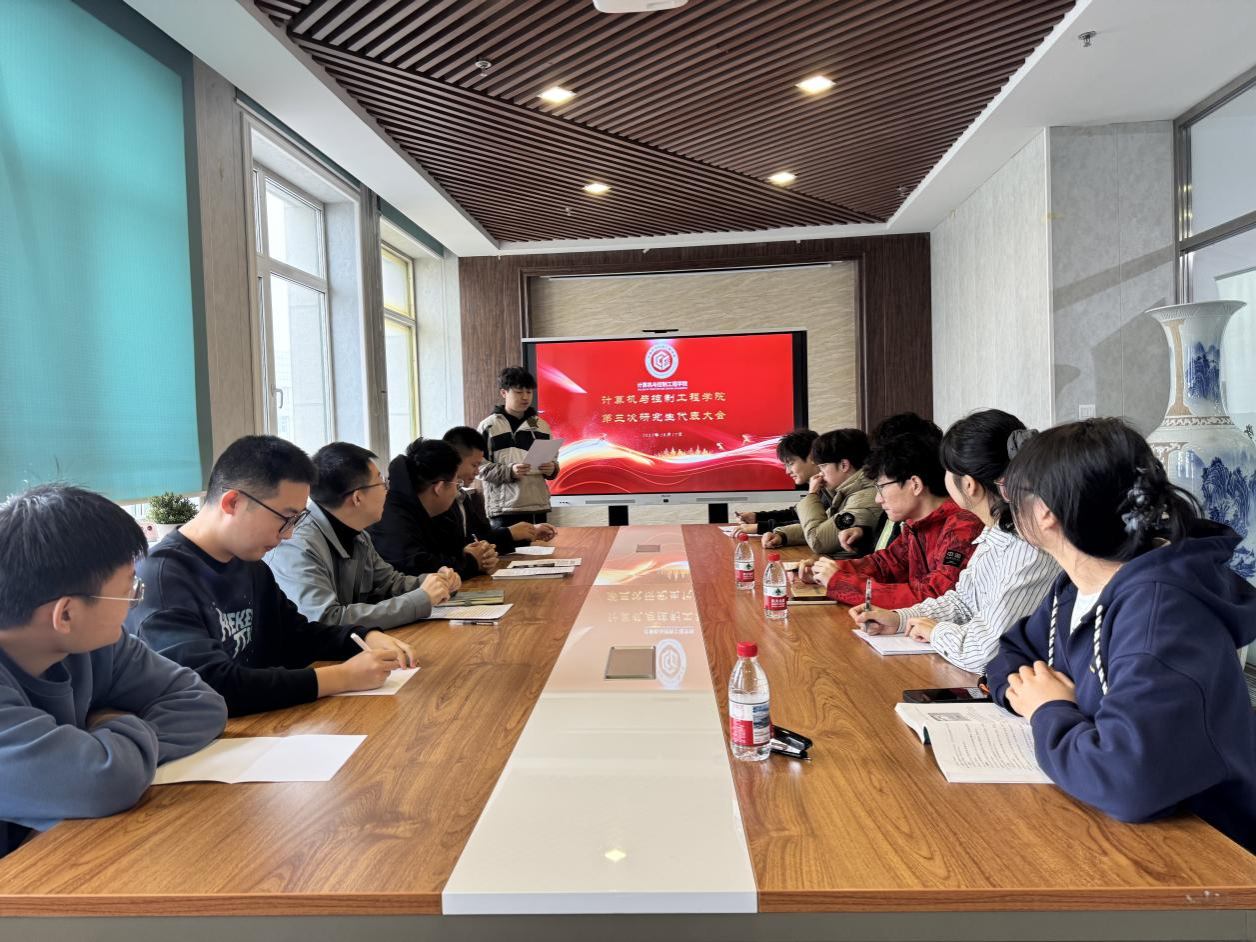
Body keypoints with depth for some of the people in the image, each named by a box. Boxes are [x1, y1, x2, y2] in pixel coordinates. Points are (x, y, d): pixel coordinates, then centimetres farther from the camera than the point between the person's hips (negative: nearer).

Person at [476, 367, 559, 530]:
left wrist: (552, 469, -4)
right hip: (505, 509, -5)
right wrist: (510, 471, -20)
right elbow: (480, 467, -5)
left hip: (538, 506, 5)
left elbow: (552, 459, 19)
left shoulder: (541, 425, 13)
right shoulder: (489, 426, -1)